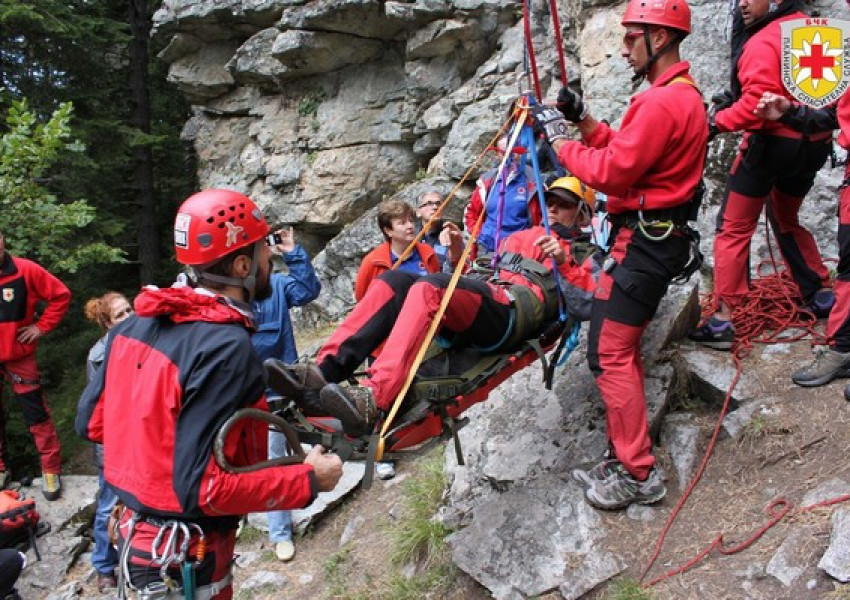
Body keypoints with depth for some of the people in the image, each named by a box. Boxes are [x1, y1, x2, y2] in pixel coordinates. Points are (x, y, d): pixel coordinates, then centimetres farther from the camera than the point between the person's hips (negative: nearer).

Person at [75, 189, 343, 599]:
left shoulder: (133, 325, -3)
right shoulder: (228, 348, -27)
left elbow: (90, 423, 5)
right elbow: (203, 489, -28)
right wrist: (309, 480, -18)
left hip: (134, 531, 8)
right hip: (184, 564, -8)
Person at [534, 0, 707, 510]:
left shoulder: (662, 102, -18)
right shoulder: (685, 94, 18)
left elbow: (610, 174, -20)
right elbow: (626, 154, 18)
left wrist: (560, 138, -7)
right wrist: (585, 120, 10)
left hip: (643, 242, -11)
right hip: (659, 237, 11)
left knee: (610, 354, -8)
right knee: (624, 350, 14)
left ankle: (639, 476, 0)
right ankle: (626, 457, 22)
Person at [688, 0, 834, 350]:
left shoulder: (763, 42, -14)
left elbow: (758, 101, -26)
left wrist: (717, 122, -17)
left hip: (772, 142, -8)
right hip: (815, 145, 8)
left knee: (734, 227, -2)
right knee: (786, 220, 27)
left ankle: (723, 320, -5)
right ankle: (821, 296, 30)